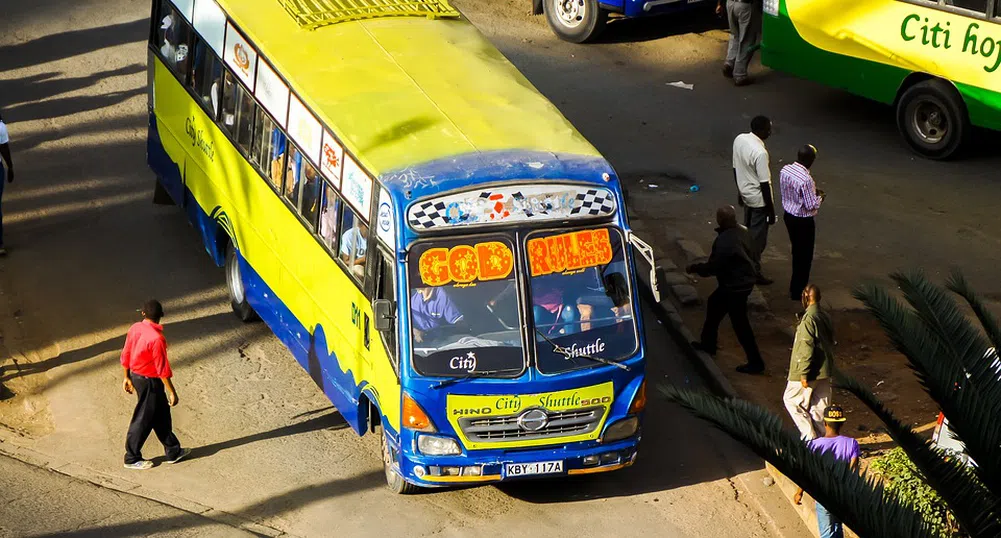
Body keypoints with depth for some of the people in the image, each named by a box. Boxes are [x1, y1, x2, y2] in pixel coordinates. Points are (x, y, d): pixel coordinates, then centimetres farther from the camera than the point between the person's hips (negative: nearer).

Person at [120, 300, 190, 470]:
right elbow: (162, 369, -22)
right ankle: (132, 459, 18)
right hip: (149, 382, -8)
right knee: (143, 420, 6)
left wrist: (127, 377, 19)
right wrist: (172, 392, -14)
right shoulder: (156, 338, -27)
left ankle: (173, 451, 30)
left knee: (161, 414, 19)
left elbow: (125, 355, 5)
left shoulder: (135, 329, -5)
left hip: (136, 375, 8)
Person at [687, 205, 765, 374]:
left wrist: (694, 268, -6)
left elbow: (713, 267, -24)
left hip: (736, 286, -10)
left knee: (740, 324, 2)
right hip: (744, 279, 10)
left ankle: (755, 363, 11)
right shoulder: (742, 231, -1)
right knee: (714, 304, 26)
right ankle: (708, 343, 42)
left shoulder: (724, 241, -30)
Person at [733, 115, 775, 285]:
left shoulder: (739, 139, -6)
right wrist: (771, 210, -15)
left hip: (745, 194, 8)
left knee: (748, 231, 24)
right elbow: (764, 184, -24)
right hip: (759, 199, -8)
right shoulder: (760, 152, -30)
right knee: (758, 237, 7)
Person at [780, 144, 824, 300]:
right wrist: (819, 197, -3)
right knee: (804, 256, 11)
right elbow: (811, 205, -24)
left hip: (788, 215, 8)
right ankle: (798, 292, 22)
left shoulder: (785, 170, -7)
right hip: (803, 221, -8)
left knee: (797, 251, 25)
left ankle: (795, 286, 40)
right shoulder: (806, 179, -31)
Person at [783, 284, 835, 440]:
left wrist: (803, 374, -19)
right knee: (819, 405, 12)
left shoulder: (808, 319, -19)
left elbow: (807, 348, -22)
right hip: (824, 371, 8)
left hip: (811, 371, -8)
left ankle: (809, 435, 1)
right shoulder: (826, 317, 8)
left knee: (791, 400, 5)